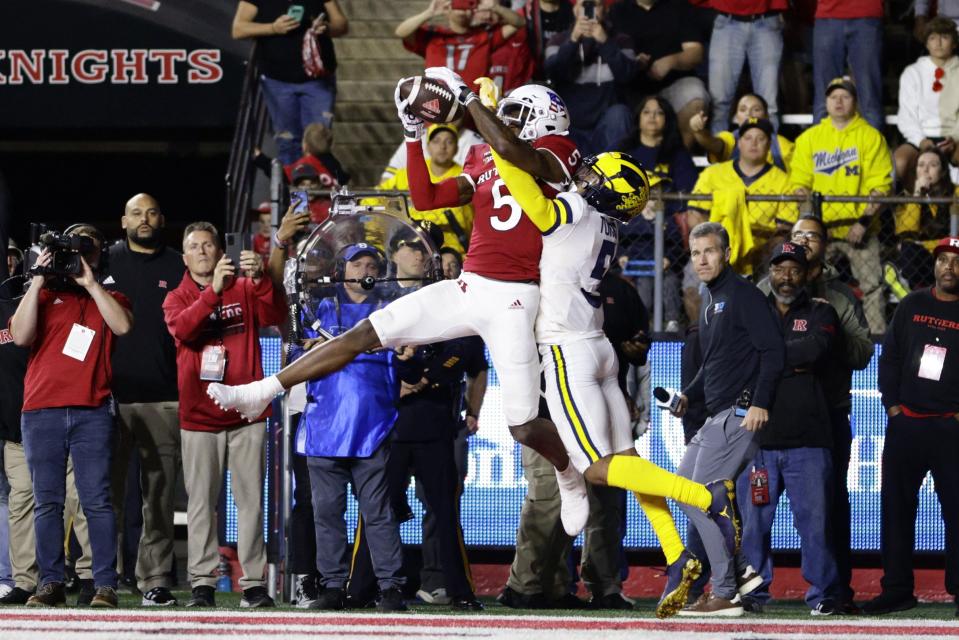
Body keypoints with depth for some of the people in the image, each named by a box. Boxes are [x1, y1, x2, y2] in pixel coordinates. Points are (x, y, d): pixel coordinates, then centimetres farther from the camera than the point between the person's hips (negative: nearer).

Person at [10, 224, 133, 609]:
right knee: (47, 501, -1)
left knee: (96, 500, -6)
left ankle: (105, 586, -7)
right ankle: (51, 584, 1)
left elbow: (122, 326, -5)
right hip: (41, 412, 1)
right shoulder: (44, 296, 15)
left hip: (92, 412, -1)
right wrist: (38, 281, -2)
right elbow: (21, 335, -2)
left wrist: (90, 283, -3)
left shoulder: (108, 299, 17)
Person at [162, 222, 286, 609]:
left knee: (251, 500, 0)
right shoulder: (177, 299, 7)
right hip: (199, 415, 0)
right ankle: (202, 583, 1)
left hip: (247, 413, 0)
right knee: (201, 503, 0)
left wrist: (260, 279, -29)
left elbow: (275, 316, -11)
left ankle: (254, 583, 1)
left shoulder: (245, 289, 7)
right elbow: (182, 328, -15)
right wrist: (214, 290, -28)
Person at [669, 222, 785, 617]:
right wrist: (689, 395, 14)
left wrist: (760, 403, -24)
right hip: (717, 417, 10)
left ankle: (724, 595, -9)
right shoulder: (709, 301, 19)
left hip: (740, 415, -10)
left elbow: (773, 350, -18)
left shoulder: (743, 295, -11)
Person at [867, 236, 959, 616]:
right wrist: (892, 404, 3)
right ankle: (896, 590, 9)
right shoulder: (912, 306, 11)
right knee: (895, 507, 4)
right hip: (905, 424, 4)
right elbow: (890, 357, 12)